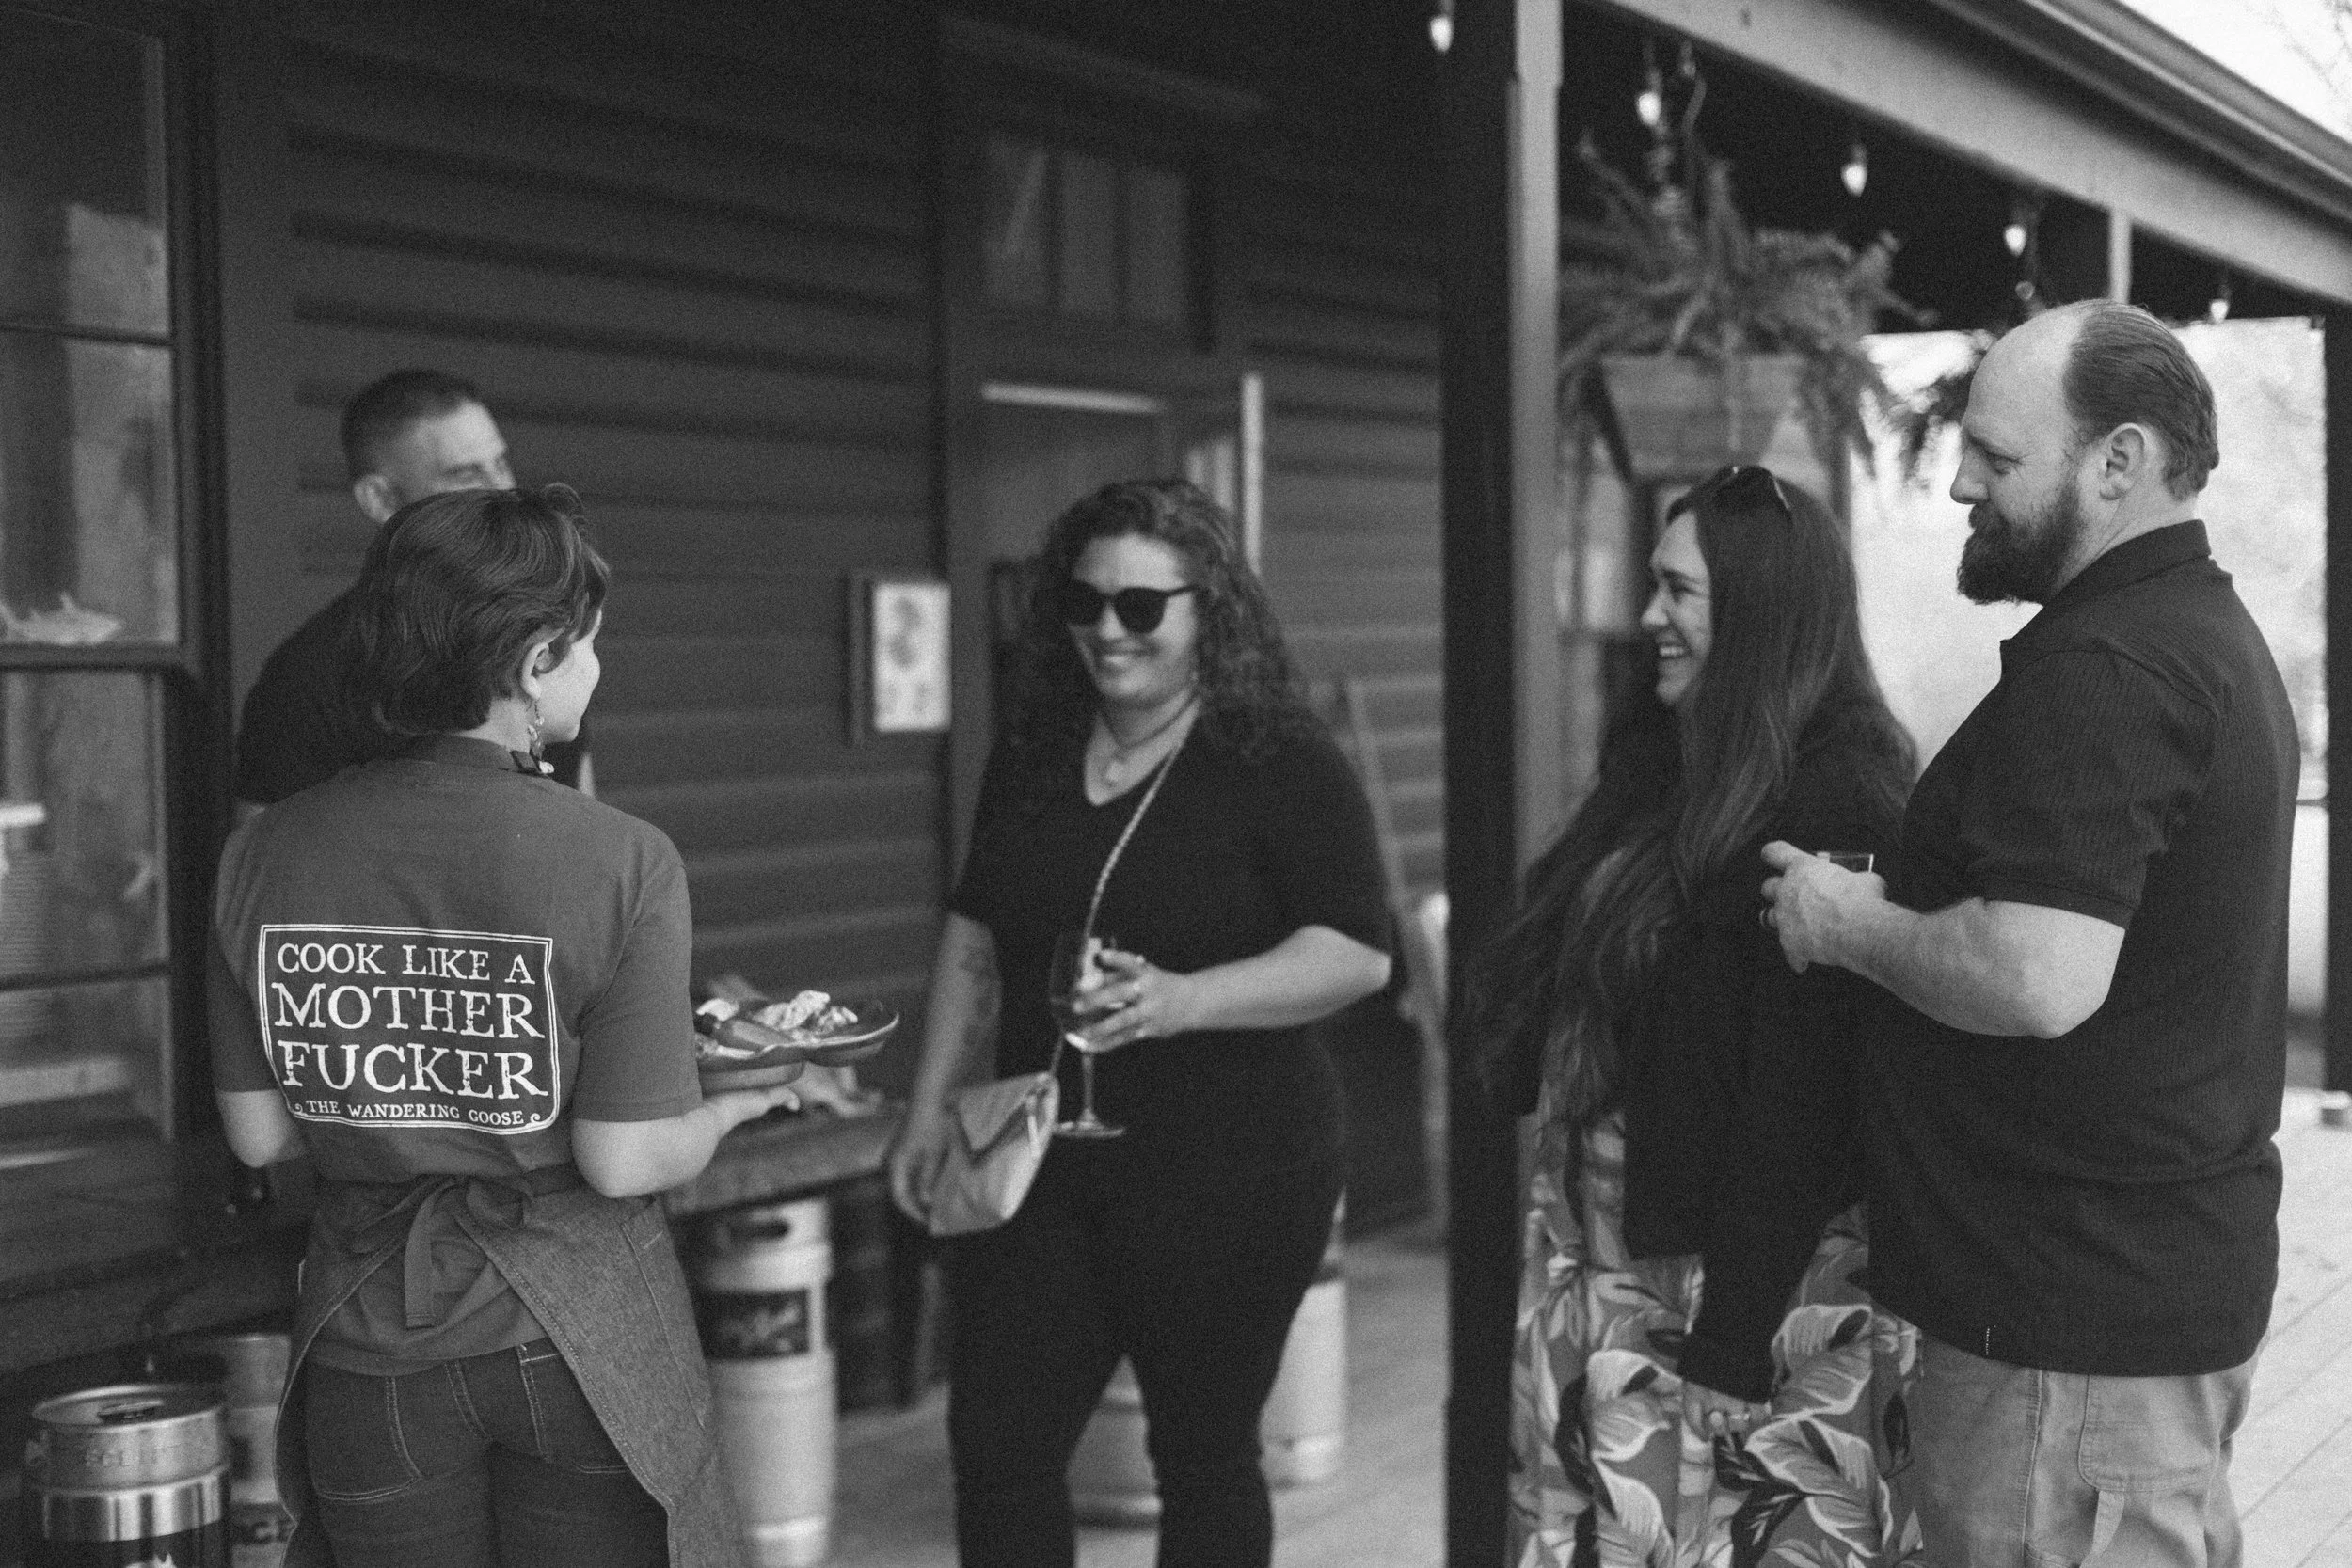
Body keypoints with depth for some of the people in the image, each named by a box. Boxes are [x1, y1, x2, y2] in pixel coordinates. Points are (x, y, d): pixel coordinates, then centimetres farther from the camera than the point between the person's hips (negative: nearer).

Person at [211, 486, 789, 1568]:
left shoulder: (263, 854, -6)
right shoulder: (621, 863, -17)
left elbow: (258, 1134, 1)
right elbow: (623, 1162, -16)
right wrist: (731, 1107, 4)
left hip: (368, 1346, 3)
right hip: (578, 1339, -3)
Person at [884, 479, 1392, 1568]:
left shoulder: (1281, 763, -9)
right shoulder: (1032, 753, 8)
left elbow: (1357, 951, -15)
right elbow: (976, 936, 17)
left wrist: (1181, 1001, -28)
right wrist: (931, 1107, 13)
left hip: (1226, 1172, -5)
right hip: (1041, 1161, 5)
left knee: (1203, 1455, 7)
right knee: (994, 1440, 3)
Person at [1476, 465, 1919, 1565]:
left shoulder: (1830, 803, -17)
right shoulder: (1664, 768, 10)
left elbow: (1797, 1094, -21)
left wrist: (1735, 1339, -21)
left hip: (1755, 1278, -8)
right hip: (1609, 1260, 8)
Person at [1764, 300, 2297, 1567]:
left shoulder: (2100, 669, -20)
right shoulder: (2210, 629, 15)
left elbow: (2039, 982, -30)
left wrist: (1851, 923, -14)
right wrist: (1901, 902, 13)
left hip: (2079, 1316, -11)